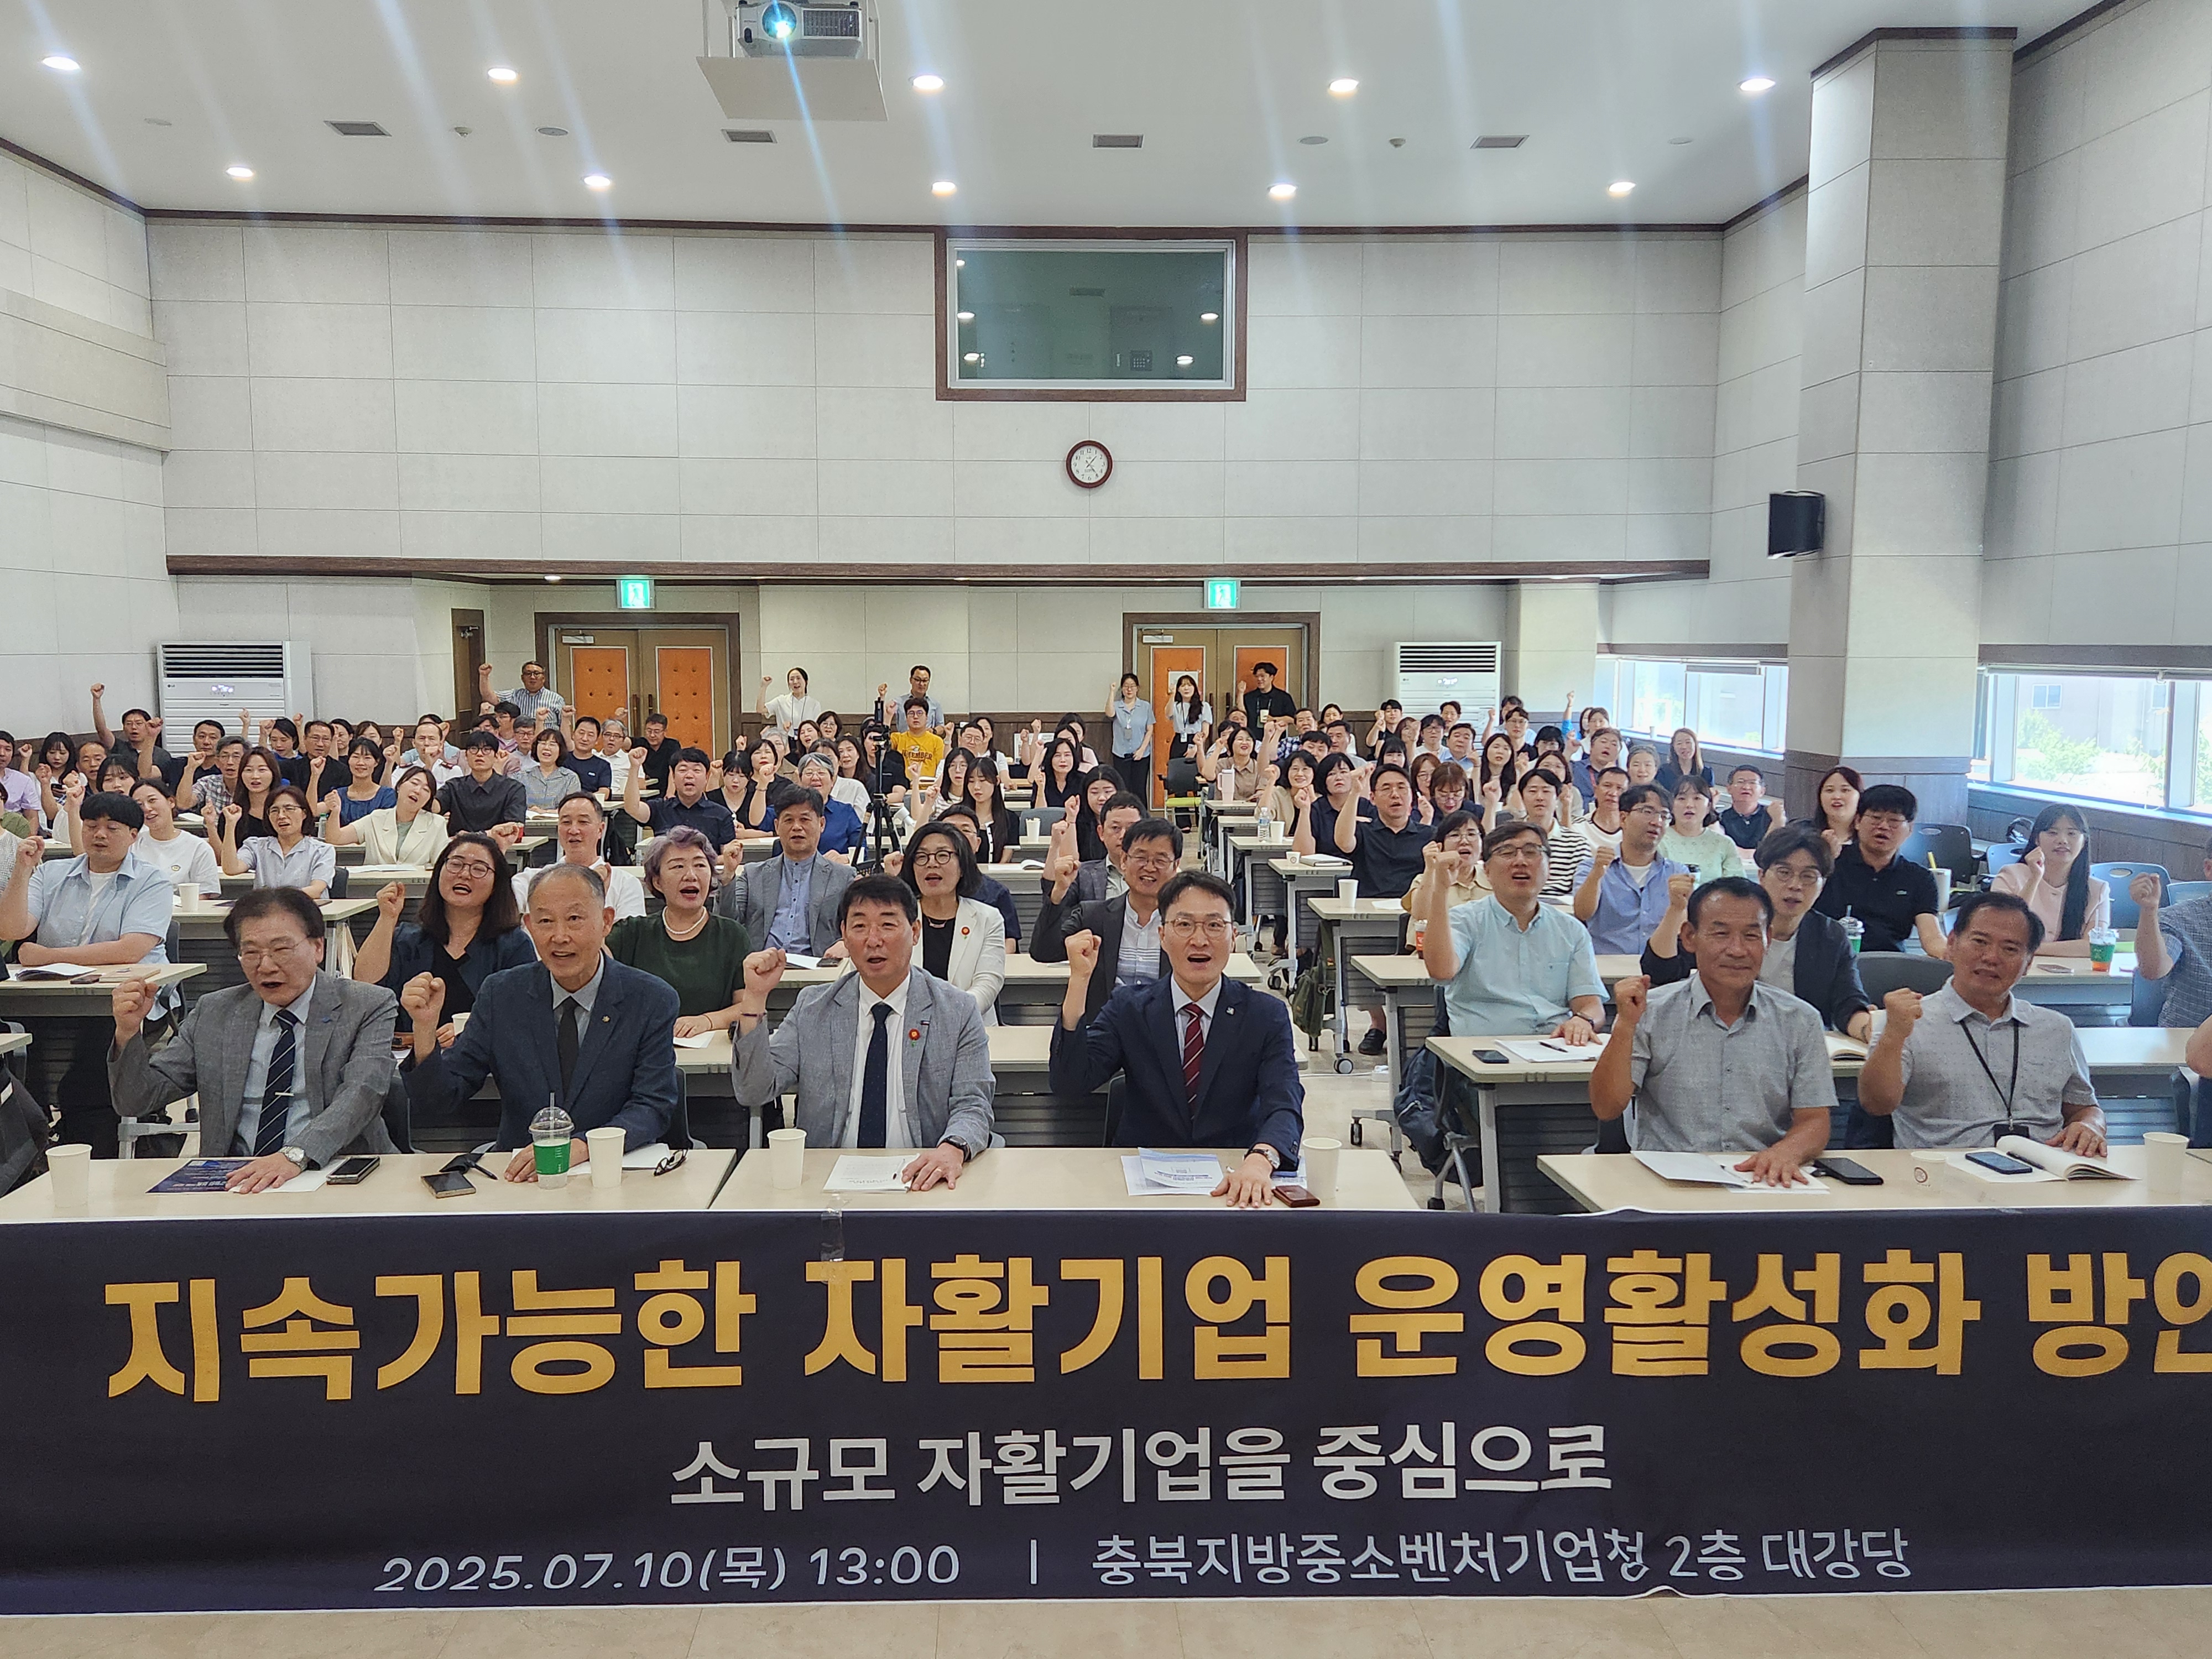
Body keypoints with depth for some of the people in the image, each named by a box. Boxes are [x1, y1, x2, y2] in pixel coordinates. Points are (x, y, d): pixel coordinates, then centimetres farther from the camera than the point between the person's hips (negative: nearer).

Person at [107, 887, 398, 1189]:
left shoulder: (370, 1009, 2)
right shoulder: (214, 1013, 15)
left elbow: (360, 1094, -15)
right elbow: (136, 1102, 15)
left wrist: (295, 1155, -32)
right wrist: (128, 1032, -4)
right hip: (234, 1181, 3)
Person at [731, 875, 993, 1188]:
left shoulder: (958, 1012, 6)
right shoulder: (812, 1009, 11)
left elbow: (972, 1107, 0)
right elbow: (753, 1094, 4)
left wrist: (953, 1150, -24)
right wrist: (755, 997, -5)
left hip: (920, 1183, 1)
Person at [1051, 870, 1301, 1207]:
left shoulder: (1267, 1015, 0)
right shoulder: (1128, 1007, 3)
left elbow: (1284, 1106, -14)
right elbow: (1069, 1083, -8)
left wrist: (1259, 1161, -36)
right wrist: (1080, 981, -17)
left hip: (1232, 1184, 1)